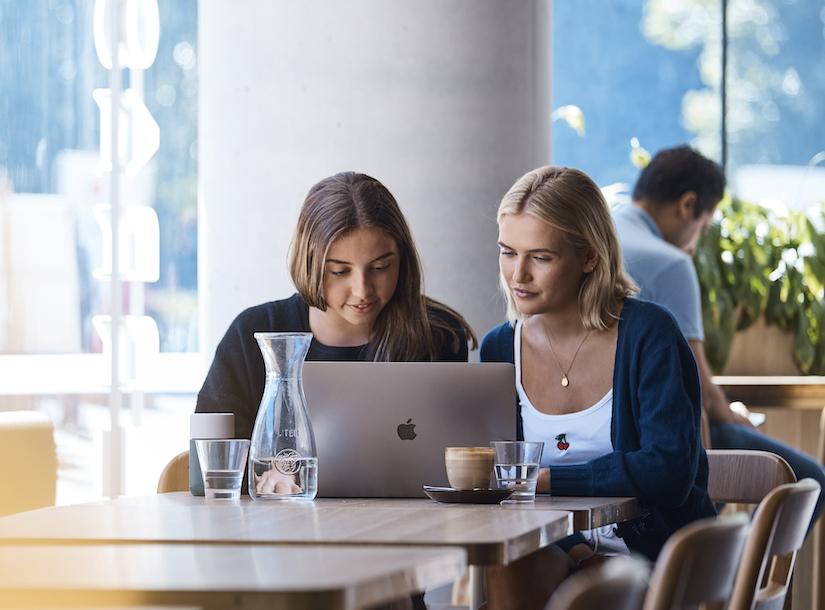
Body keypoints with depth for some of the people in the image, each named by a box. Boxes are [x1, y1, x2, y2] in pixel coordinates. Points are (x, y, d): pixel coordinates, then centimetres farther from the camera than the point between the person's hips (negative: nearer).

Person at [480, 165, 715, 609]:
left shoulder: (648, 334, -7)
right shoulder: (499, 349, 7)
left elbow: (669, 471, -17)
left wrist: (542, 479, -20)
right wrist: (570, 549, -14)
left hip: (659, 556, -4)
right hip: (560, 555, 4)